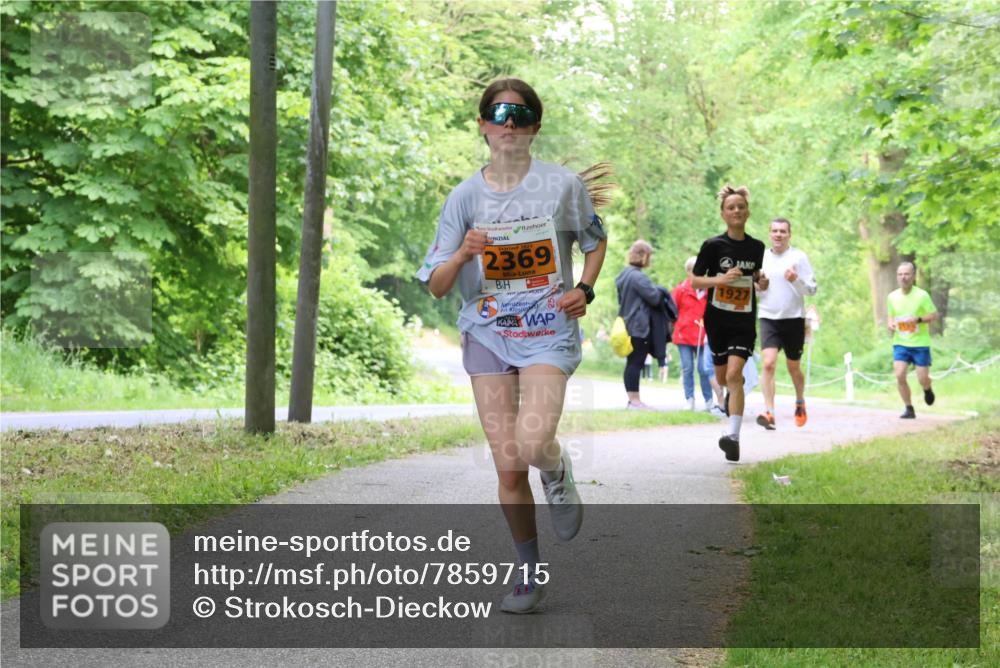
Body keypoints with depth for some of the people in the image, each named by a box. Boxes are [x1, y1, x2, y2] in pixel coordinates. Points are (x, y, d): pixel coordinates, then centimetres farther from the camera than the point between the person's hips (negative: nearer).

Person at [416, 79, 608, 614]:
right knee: (507, 464, 0)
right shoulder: (465, 197, 2)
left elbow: (595, 241, 16)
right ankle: (530, 572, 17)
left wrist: (584, 289, -2)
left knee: (533, 444, -25)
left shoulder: (562, 184, -1)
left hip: (548, 331, -2)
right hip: (487, 333, 2)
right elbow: (436, 286, 2)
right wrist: (463, 254, -19)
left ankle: (557, 473, 13)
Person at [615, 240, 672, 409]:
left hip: (628, 324, 10)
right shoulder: (637, 277, -17)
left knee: (632, 362, 11)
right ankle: (634, 399, -6)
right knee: (636, 362, -7)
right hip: (639, 326, -10)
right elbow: (654, 297, -17)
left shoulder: (624, 275, 15)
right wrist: (659, 290, 4)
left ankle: (632, 399, 14)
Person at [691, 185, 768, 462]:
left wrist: (760, 282, -1)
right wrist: (720, 279, -19)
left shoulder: (756, 247, 4)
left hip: (744, 321, 0)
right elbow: (694, 281, -2)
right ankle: (735, 390, 51)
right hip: (717, 319, 0)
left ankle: (733, 437, -23)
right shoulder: (713, 246, -5)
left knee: (733, 374, -19)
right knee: (723, 378, 13)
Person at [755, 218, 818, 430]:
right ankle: (769, 413, -21)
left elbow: (812, 289, -3)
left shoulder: (799, 257, -1)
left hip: (794, 319, -1)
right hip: (768, 318, 1)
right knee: (768, 363, -17)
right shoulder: (761, 258, 7)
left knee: (793, 368, 11)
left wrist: (796, 280, -21)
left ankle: (800, 402, 39)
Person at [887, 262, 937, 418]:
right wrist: (891, 324, -5)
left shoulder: (922, 295, -10)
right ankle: (909, 409, -1)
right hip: (900, 343, 3)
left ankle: (927, 389, 36)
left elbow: (934, 315, -6)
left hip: (920, 343, -3)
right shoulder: (892, 296, 3)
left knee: (922, 379, -1)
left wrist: (918, 319, -22)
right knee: (900, 375, -14)